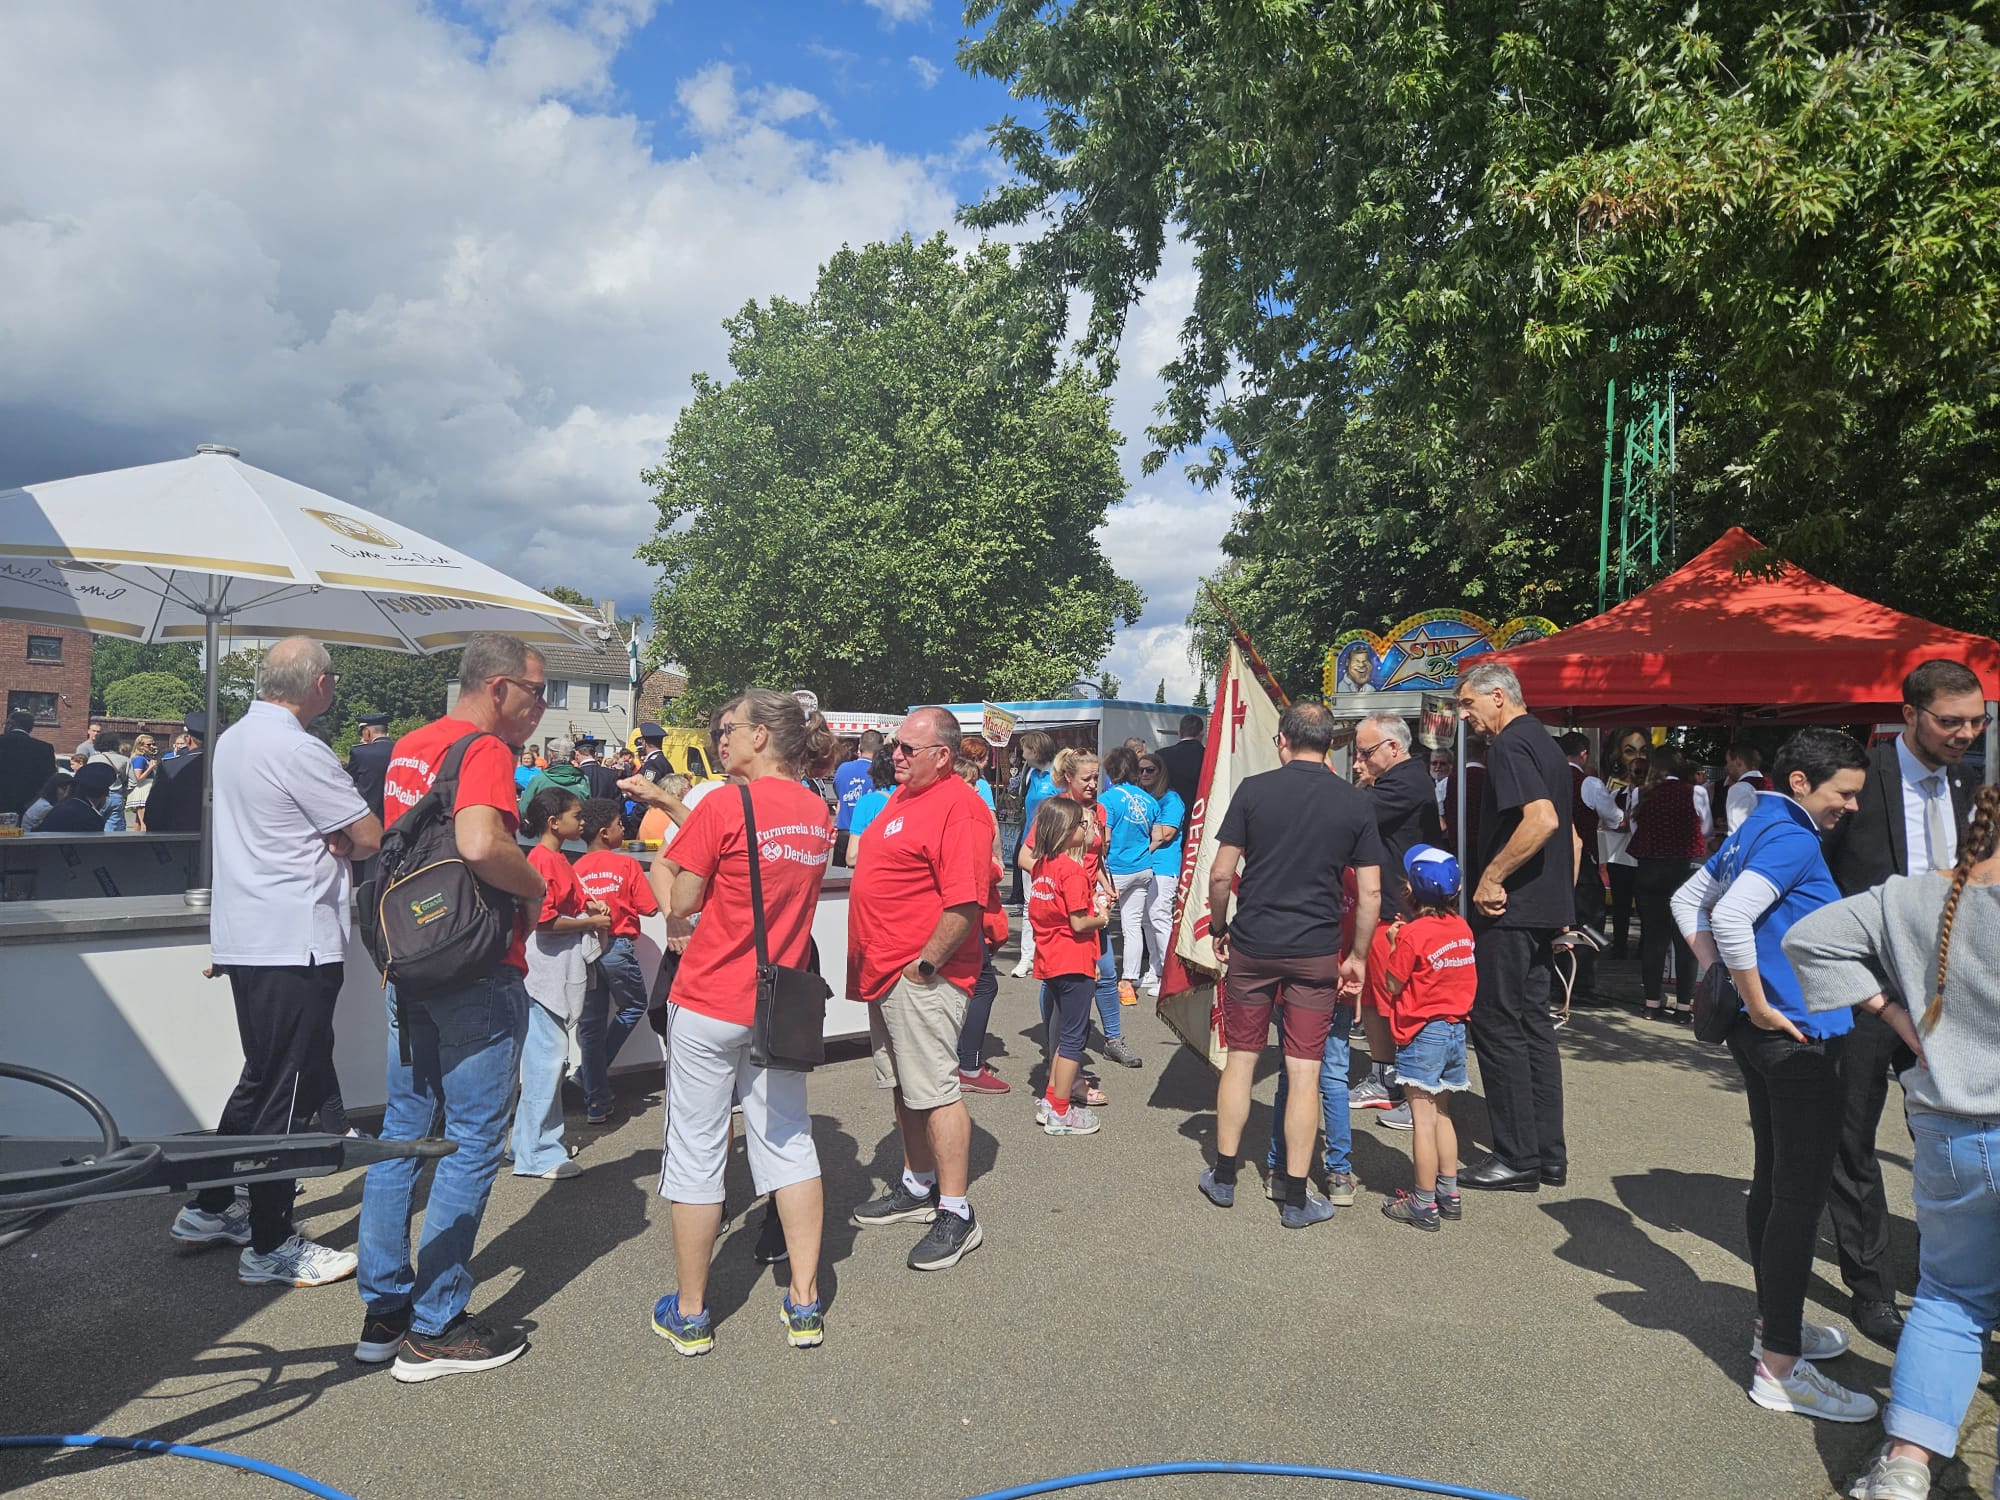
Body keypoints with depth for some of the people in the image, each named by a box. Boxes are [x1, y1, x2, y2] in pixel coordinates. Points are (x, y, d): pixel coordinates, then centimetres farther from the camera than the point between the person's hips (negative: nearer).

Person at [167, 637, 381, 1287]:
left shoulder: (235, 739, 11)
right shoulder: (297, 750, -18)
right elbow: (371, 838, -17)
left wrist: (327, 844, 1)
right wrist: (342, 845, 4)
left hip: (243, 935, 10)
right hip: (295, 941, -10)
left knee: (262, 1079, 22)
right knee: (288, 1089, 0)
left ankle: (209, 1209, 32)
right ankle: (270, 1247, 9)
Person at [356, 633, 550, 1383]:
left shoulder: (408, 748, 12)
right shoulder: (485, 750, -16)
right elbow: (480, 843, -34)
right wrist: (535, 886, -17)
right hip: (477, 972, -9)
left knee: (403, 1131, 16)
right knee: (472, 1144, 2)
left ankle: (383, 1309, 26)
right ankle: (435, 1329, 10)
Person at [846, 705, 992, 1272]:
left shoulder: (958, 806, -17)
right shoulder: (904, 795, 14)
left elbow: (965, 903, -24)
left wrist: (922, 965, -19)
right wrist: (878, 965, 18)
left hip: (922, 977, -10)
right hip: (885, 972, 10)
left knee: (934, 1090, -5)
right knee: (904, 1086, 19)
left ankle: (955, 1215, 5)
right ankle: (918, 1187, 34)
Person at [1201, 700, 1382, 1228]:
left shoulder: (1254, 789, -4)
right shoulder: (1355, 804, 1)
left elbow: (1221, 873, -6)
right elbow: (1370, 892, -1)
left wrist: (1218, 929, 9)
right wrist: (1358, 957, 9)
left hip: (1252, 946, 0)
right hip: (1317, 952, 0)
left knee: (1240, 1059, 12)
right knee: (1304, 1071, 5)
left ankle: (1223, 1177, 24)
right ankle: (1296, 1198, 11)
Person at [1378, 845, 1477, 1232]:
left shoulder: (1412, 934, -18)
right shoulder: (1462, 928, 2)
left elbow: (1393, 986, -11)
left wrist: (1393, 944, 0)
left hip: (1423, 1034, -7)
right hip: (1456, 1029, 7)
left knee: (1423, 1120, -1)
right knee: (1442, 1115, 18)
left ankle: (1424, 1204, 6)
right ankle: (1449, 1194, 24)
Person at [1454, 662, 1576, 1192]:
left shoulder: (1509, 745, -13)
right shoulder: (1546, 744, 17)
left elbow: (1542, 820, -28)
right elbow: (1569, 834, 22)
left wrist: (1492, 876, -21)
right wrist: (1562, 897, 24)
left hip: (1509, 911, -10)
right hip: (1545, 910, 10)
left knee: (1498, 1027, -2)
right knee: (1533, 1024, 13)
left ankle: (1517, 1158, 4)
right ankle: (1549, 1157, 18)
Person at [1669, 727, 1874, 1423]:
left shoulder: (1755, 829, 12)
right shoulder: (1792, 838, -17)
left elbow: (1687, 901, 18)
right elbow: (1730, 917, -30)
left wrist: (1724, 974, 11)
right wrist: (1760, 1004, -20)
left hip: (1762, 1035, 10)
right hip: (1797, 1039, -10)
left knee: (1773, 1180, 18)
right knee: (1800, 1195, -5)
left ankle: (1776, 1323, 32)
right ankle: (1780, 1368, 0)